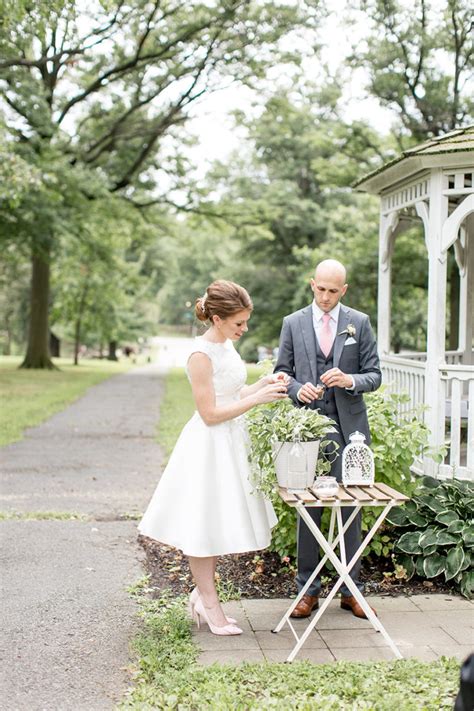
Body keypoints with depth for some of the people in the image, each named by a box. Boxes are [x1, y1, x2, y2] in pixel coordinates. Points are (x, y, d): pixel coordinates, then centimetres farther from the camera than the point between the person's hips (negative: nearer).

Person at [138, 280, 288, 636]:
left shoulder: (226, 345, 6)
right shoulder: (201, 355, -20)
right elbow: (210, 413, -20)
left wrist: (263, 383, 2)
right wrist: (257, 399, -21)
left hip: (231, 443, 9)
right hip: (208, 447, -9)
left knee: (221, 524, 16)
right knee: (203, 525, 5)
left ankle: (202, 594, 30)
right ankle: (210, 604, 18)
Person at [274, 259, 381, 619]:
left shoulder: (359, 323, 4)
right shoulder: (293, 323, 5)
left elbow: (374, 375, 4)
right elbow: (282, 371, 9)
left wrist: (350, 380, -17)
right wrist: (298, 389, -12)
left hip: (348, 426, 0)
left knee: (350, 507, 4)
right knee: (308, 508, 5)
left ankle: (352, 589, 17)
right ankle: (308, 589, 16)